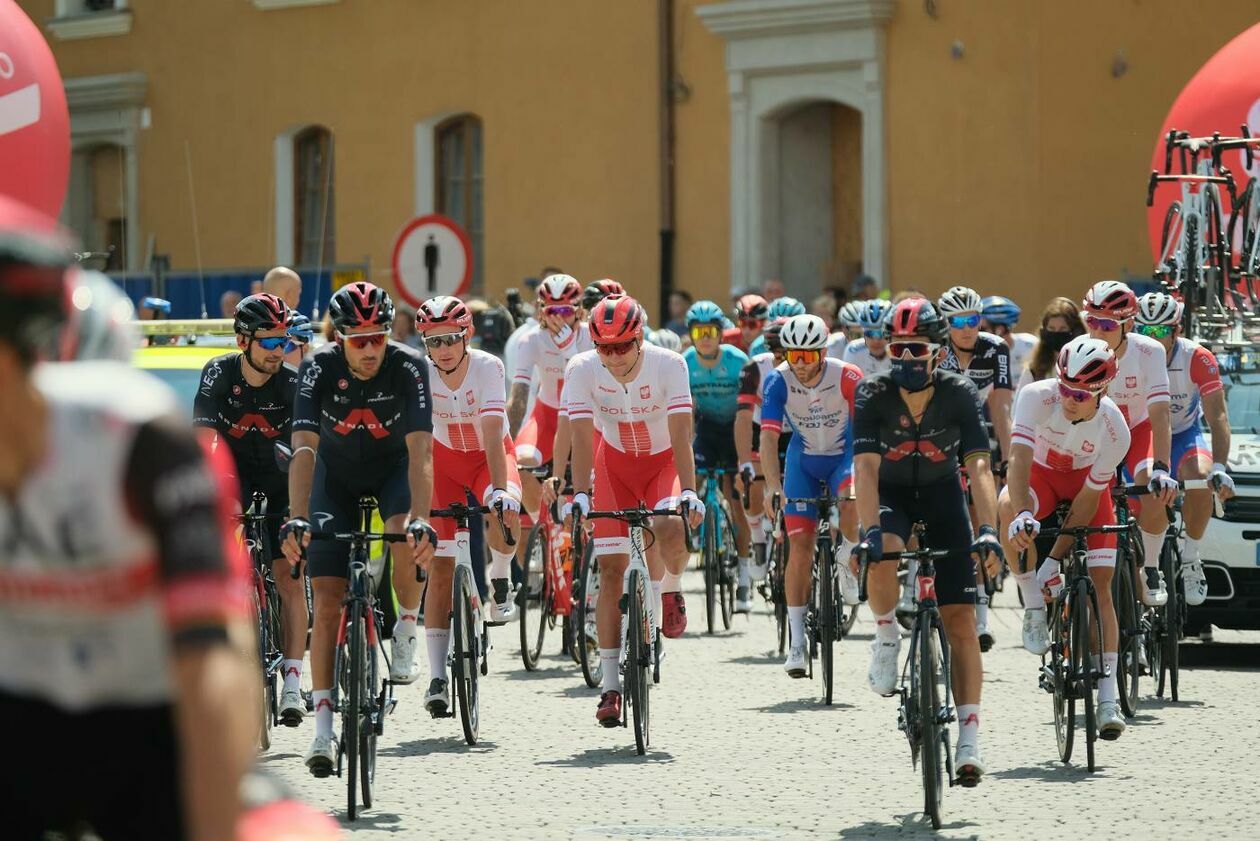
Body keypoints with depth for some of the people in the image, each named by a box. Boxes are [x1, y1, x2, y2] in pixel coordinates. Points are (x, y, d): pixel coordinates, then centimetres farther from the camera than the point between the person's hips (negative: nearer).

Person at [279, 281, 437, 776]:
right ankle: (323, 728, -8)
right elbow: (304, 449, -33)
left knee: (406, 540, -35)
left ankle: (406, 630, -7)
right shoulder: (319, 369, -26)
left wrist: (420, 518, -47)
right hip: (337, 475, 1)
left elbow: (420, 450, -34)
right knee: (328, 602, -9)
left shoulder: (409, 368, -27)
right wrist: (296, 519, -45)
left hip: (393, 470, -1)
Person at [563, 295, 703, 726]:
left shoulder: (668, 365, -27)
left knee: (671, 530, -33)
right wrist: (579, 494, -39)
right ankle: (610, 686, -2)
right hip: (615, 461, 2)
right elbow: (582, 438, -26)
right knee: (611, 569, -6)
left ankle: (670, 590, 3)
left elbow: (681, 434, -31)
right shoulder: (582, 370, -23)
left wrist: (688, 491, -42)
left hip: (664, 460, -2)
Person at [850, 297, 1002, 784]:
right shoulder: (873, 396, -24)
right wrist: (870, 532, -46)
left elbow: (978, 467, -31)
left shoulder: (959, 394, -24)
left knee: (960, 620, -8)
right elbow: (865, 467, -32)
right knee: (882, 559, -36)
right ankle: (887, 638, -5)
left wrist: (988, 531, -45)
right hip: (891, 493, 0)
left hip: (941, 493, 1)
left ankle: (969, 739, -6)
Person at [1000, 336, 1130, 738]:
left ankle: (1107, 697, -7)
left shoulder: (1115, 431, -30)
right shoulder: (1037, 397, -33)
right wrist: (1022, 513, -59)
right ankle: (1034, 610, -21)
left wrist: (1055, 558, -23)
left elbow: (1089, 498, -22)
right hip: (1041, 471, 0)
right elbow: (1019, 459, -40)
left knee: (1100, 584, -9)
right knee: (1008, 509, -36)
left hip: (1086, 481, 0)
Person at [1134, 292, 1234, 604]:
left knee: (1200, 477, -33)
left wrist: (1219, 467, -42)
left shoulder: (1198, 359, -23)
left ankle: (1189, 558, -13)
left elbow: (1218, 416, -27)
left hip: (1183, 435, -1)